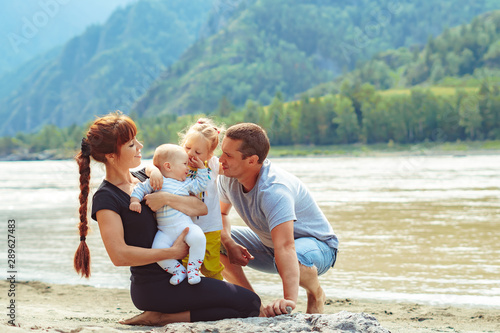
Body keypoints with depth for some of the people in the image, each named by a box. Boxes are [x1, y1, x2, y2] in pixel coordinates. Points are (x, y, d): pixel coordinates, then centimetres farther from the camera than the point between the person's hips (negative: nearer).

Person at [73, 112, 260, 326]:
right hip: (154, 288, -9)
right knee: (250, 303, -10)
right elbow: (119, 255, -24)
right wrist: (173, 252, -18)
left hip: (169, 279, 9)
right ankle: (160, 317, -10)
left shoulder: (143, 179, 10)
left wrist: (167, 199, -15)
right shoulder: (106, 199, -13)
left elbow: (201, 208, 4)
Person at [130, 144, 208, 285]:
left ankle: (193, 269, -13)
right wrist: (135, 201, -11)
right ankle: (178, 270, -6)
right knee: (158, 248, -27)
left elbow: (201, 185, 27)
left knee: (198, 238, -29)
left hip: (185, 226, 2)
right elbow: (140, 189, 6)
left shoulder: (186, 183, 17)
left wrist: (201, 167, 23)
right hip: (165, 231, -1)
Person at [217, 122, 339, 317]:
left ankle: (316, 294, -6)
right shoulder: (228, 177, -14)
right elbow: (220, 213, 3)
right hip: (269, 244, 7)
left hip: (317, 243, -7)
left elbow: (285, 247, -48)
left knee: (295, 258, -43)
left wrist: (289, 299, -60)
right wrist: (228, 243, -20)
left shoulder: (274, 190, -38)